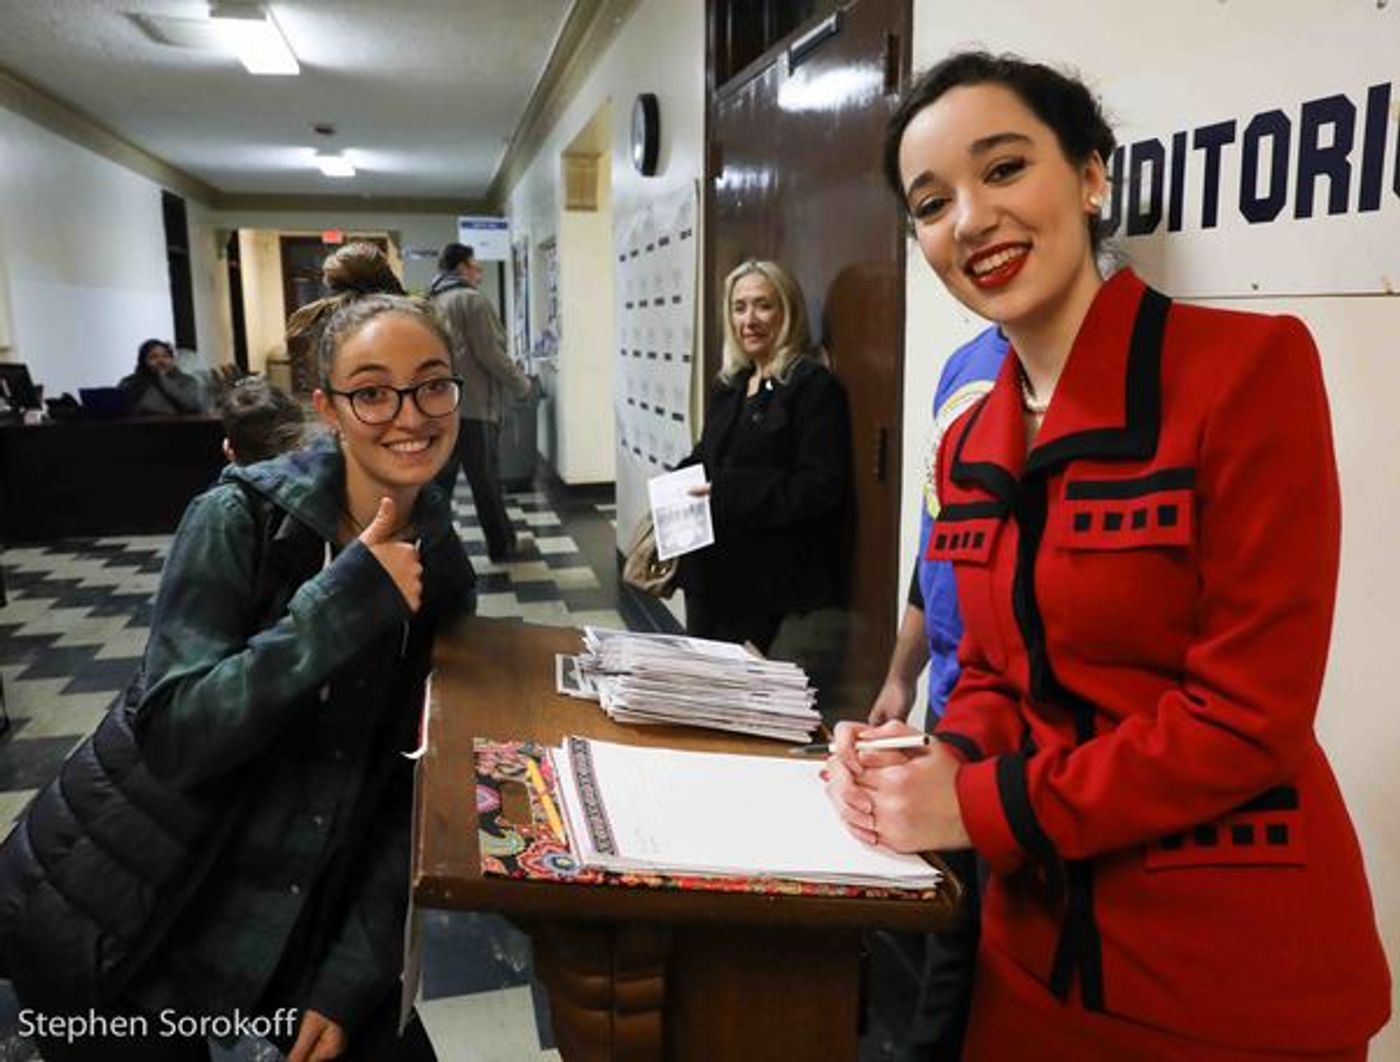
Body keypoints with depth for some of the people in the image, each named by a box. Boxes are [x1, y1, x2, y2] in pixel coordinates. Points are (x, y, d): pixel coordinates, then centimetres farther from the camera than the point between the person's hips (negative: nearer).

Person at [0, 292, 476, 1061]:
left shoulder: (441, 572, -5)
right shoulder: (240, 518, -18)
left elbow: (410, 785, -3)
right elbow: (174, 736, -23)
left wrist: (355, 975, -8)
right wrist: (348, 596, -30)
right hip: (115, 910, -3)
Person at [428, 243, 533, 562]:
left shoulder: (430, 303, 14)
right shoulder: (472, 300, -9)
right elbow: (490, 354, -13)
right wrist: (521, 384, -1)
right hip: (473, 405, -7)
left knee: (439, 481, 9)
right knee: (486, 481, 3)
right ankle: (501, 545, 15)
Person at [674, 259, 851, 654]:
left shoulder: (813, 385, -10)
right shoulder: (728, 385, 15)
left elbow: (819, 488, -17)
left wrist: (729, 495, -23)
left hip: (770, 584, -8)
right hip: (712, 574, 8)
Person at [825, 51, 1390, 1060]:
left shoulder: (1247, 365, -17)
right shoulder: (970, 447, 3)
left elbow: (1252, 710, -19)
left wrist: (979, 806, -18)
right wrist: (947, 762, -11)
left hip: (1235, 960, -5)